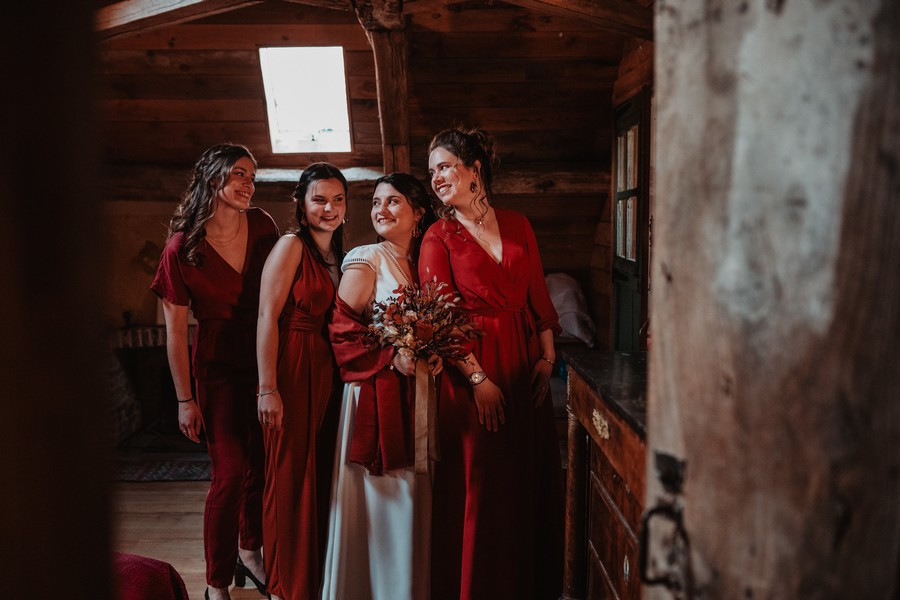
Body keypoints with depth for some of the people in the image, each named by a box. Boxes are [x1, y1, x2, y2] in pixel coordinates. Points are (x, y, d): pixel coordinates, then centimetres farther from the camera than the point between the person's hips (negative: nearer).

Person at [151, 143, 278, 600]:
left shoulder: (261, 226, -3)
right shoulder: (182, 246, -12)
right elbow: (175, 330, -8)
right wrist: (185, 399, -7)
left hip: (264, 362, 4)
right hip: (218, 369, -3)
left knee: (261, 464, 13)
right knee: (230, 472, -5)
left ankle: (250, 552, 38)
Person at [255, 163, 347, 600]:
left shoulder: (337, 254, 15)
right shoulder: (291, 246, -9)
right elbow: (267, 317, -16)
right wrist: (268, 388, -22)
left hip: (327, 372, 8)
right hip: (293, 370, -7)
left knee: (321, 473, 15)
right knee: (291, 475, 1)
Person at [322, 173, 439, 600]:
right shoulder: (366, 259, -7)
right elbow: (342, 328, -12)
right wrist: (392, 357, -19)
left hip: (416, 393, 5)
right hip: (376, 393, -5)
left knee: (409, 498, 12)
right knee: (374, 497, 2)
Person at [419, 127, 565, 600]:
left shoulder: (517, 225, 9)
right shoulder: (438, 237, -2)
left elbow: (538, 295, 9)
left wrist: (547, 356, 0)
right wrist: (477, 378, -15)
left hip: (525, 362, 4)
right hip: (472, 364, -4)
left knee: (531, 478, 12)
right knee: (480, 483, 3)